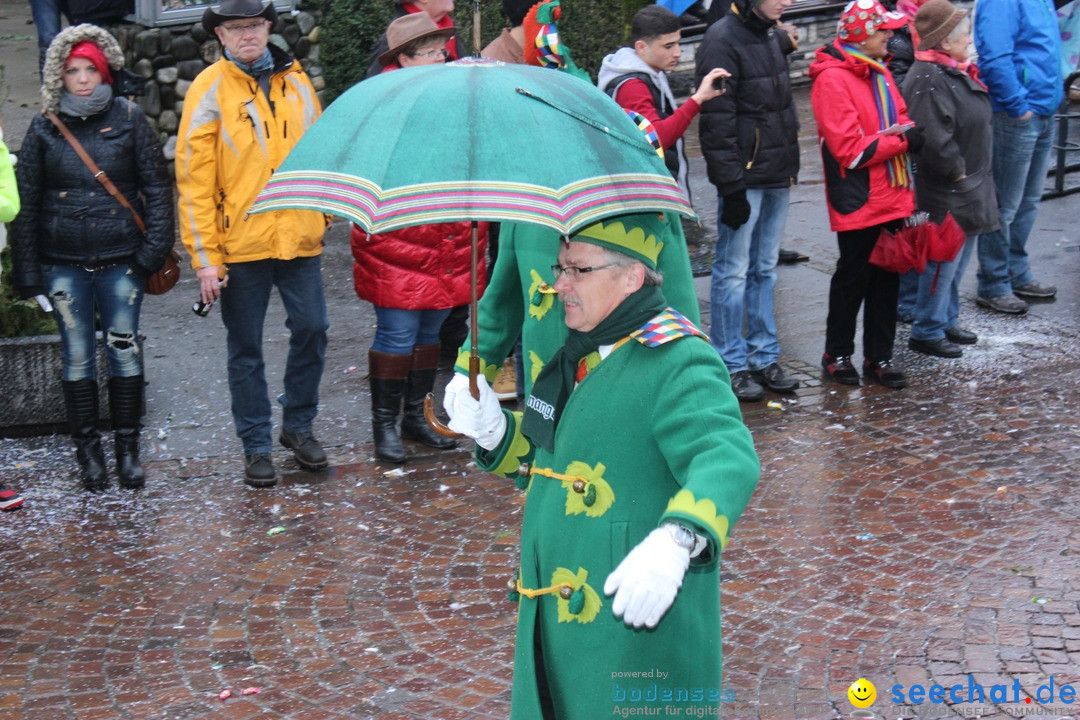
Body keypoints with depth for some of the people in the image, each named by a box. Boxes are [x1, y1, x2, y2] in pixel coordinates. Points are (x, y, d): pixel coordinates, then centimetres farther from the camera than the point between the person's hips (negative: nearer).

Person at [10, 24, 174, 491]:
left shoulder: (129, 120, 2)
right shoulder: (43, 129, 3)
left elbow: (157, 186, 4)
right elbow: (25, 203, 5)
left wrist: (154, 248, -6)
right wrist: (27, 273, 1)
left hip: (120, 261, 0)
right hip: (64, 265, 1)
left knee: (125, 352, 3)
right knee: (77, 357, 5)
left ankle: (127, 448, 15)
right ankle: (87, 452, 15)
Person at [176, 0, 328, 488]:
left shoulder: (296, 81, 8)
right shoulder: (210, 89, -4)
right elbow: (194, 179, -6)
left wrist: (323, 217, 10)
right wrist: (205, 258, -11)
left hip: (299, 239, 3)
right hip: (240, 245, -3)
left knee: (311, 330, 5)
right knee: (246, 349, 6)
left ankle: (298, 424, 25)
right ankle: (256, 445, 19)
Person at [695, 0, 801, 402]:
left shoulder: (772, 36, 13)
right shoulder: (723, 39, -13)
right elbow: (718, 120, -17)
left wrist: (791, 165, 16)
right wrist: (731, 185, -18)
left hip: (777, 175, 8)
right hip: (745, 177, -8)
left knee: (765, 269, 13)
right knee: (734, 271, -1)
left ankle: (764, 357, 21)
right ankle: (731, 365, 7)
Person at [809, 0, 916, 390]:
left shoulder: (879, 73, 11)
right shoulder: (832, 79, -15)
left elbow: (900, 121, 15)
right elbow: (850, 149, -20)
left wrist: (907, 130, -9)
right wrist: (902, 140, -15)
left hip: (890, 197, 7)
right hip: (857, 201, -7)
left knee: (887, 276, 11)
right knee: (853, 277, 5)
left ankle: (879, 356, 21)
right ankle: (837, 354, 21)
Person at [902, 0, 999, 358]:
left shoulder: (955, 70, 12)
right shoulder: (928, 78, -21)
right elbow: (933, 137, -28)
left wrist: (977, 177, 17)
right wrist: (956, 170, -17)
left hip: (968, 184, 10)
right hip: (945, 192, -10)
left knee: (959, 256, 18)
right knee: (944, 259, -3)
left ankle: (947, 321, 30)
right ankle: (926, 332, 7)